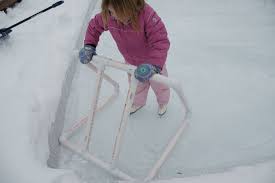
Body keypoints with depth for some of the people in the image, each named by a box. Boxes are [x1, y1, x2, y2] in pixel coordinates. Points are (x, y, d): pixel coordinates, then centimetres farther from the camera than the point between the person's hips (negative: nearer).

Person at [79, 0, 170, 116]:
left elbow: (161, 42, -44)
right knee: (136, 85, 29)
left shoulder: (147, 15, -40)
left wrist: (154, 65, -59)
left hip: (152, 61, -4)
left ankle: (163, 102, 58)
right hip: (131, 61, 4)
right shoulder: (108, 16, -25)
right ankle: (138, 102, 62)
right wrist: (89, 45, -20)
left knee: (158, 84, 24)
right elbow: (94, 26, -5)